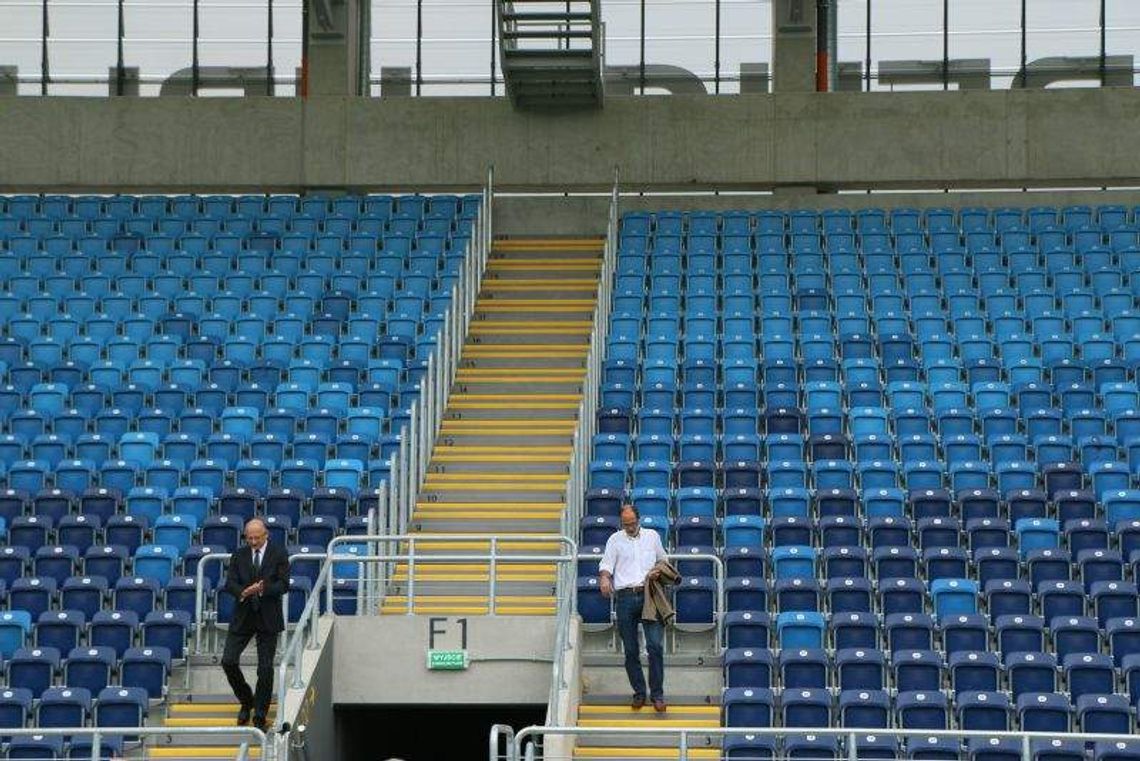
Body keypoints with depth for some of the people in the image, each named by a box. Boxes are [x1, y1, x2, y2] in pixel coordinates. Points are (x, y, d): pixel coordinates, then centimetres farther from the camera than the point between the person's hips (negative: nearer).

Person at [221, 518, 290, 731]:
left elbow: (283, 585, -9)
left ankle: (260, 717, 8)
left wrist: (263, 590, -26)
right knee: (228, 661, -6)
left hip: (268, 618, -3)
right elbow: (229, 583, -1)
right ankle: (246, 701, 18)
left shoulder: (279, 554, -1)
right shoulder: (239, 556, 7)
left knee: (265, 669, -1)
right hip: (243, 617, 3)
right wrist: (243, 592, -23)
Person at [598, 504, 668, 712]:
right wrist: (604, 578, -19)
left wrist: (658, 572, 0)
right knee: (630, 650, 2)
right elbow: (606, 564, 3)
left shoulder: (652, 536, 14)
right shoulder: (615, 539, 11)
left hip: (649, 595, 0)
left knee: (655, 645, -11)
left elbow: (663, 560, 23)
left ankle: (657, 694, -4)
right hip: (625, 597, 0)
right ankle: (639, 692, 14)